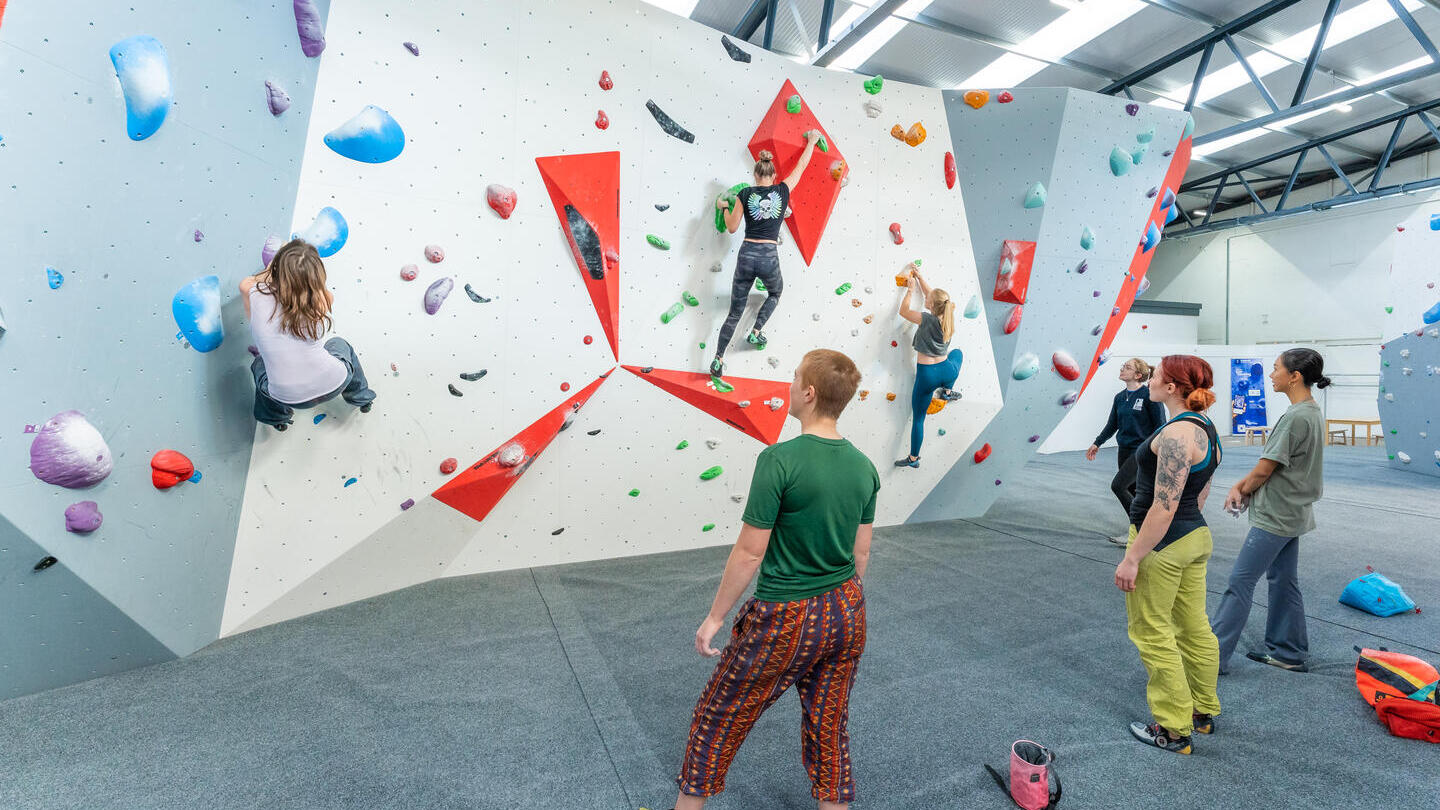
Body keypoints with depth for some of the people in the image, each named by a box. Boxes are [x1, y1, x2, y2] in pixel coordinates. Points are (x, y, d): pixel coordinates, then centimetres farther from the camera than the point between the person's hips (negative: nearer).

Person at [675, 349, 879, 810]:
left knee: (717, 720, 16)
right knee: (830, 729, 23)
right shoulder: (864, 468, -3)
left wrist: (715, 617, -6)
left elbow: (750, 553, -19)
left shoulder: (780, 460, -23)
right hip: (848, 615, 6)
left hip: (786, 621, -6)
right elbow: (861, 552, 7)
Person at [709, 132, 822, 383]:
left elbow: (732, 228, 3)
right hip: (769, 257, -1)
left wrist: (724, 207, 21)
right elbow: (801, 166, 17)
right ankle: (755, 332, 22)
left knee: (735, 312, 9)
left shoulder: (745, 194, 1)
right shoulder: (782, 191, 2)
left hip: (747, 254, 1)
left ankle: (718, 361, 4)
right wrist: (812, 141, 32)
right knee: (775, 293, 34)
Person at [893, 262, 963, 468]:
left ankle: (913, 458, 19)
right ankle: (947, 392, 38)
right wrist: (919, 276, 20)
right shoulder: (947, 316, 0)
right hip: (947, 371, 5)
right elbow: (932, 294, 15)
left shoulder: (927, 319, -18)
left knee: (918, 418, 10)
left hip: (926, 375, -5)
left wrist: (910, 289, 7)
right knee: (958, 352, 40)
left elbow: (903, 310, -3)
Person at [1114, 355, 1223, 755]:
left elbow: (1164, 508, -25)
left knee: (1153, 634, 4)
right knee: (1195, 628, 20)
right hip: (1196, 537, 10)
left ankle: (1173, 730, 17)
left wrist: (1132, 558, -20)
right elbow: (1201, 494, 16)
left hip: (1163, 544, -10)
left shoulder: (1176, 433, -23)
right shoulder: (1207, 429, 8)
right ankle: (1203, 712, 37)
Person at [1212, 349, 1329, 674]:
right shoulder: (1312, 412, 10)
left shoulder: (1296, 417, -21)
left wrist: (1242, 491, 0)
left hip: (1276, 516, -10)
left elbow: (1264, 470, -18)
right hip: (1291, 513, 10)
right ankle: (1289, 654, 28)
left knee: (1240, 581, -5)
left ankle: (1213, 655, 0)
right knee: (1284, 581, 17)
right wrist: (1240, 485, 2)